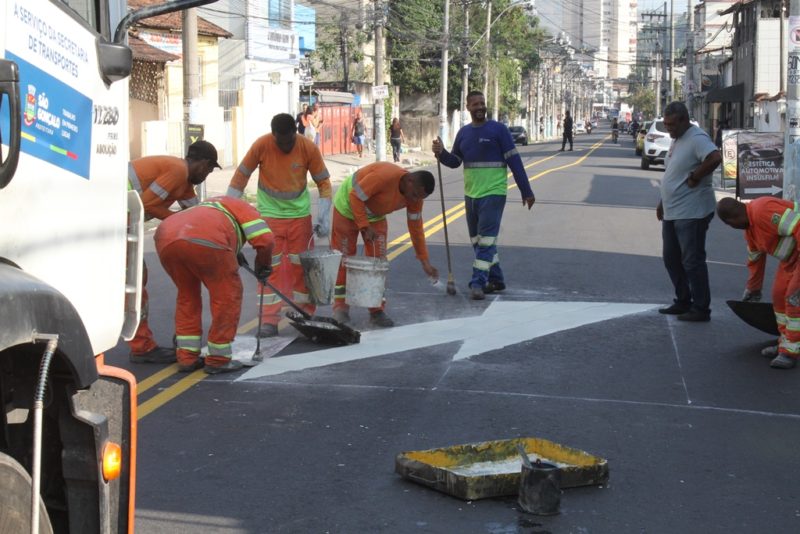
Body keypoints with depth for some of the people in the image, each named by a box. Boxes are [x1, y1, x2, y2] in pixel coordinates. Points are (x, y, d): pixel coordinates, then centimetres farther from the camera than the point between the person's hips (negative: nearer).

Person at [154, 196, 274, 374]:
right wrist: (263, 265, 29)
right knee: (227, 296, 12)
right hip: (205, 241, -7)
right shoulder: (241, 206, 27)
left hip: (166, 239, 7)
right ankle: (218, 360, 17)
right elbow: (264, 239, 9)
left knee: (187, 295, 27)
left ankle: (187, 358, 26)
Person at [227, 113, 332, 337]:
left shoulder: (309, 148, -15)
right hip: (269, 215, -1)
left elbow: (323, 182, -5)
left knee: (301, 266, 7)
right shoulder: (261, 145, -17)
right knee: (269, 267, -4)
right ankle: (269, 320, 0)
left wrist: (324, 217, -13)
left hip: (300, 214, 1)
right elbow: (241, 175, -6)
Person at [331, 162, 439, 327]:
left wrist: (424, 261, -7)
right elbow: (355, 197, -30)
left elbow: (416, 228, -6)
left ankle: (377, 310, 6)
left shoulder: (415, 195, -15)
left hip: (376, 216, 6)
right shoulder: (385, 176, -38)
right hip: (348, 207, -6)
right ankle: (340, 308, 9)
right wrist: (364, 226, -29)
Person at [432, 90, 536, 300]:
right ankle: (496, 279, 25)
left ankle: (478, 283, -12)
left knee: (486, 240, -11)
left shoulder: (498, 129, -7)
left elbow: (514, 161, -7)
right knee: (478, 241, 13)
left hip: (493, 194, -7)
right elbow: (455, 161, 16)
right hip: (471, 194, 7)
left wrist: (526, 191, -8)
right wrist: (441, 153, -5)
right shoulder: (463, 132, 10)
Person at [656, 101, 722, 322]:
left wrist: (694, 178, -23)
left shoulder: (697, 138, -16)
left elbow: (715, 158, -34)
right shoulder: (677, 140, 15)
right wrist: (663, 202, 22)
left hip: (692, 213, -10)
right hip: (672, 213, 10)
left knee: (692, 261, -4)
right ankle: (683, 302, 27)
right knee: (671, 259, 16)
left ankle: (700, 309, 5)